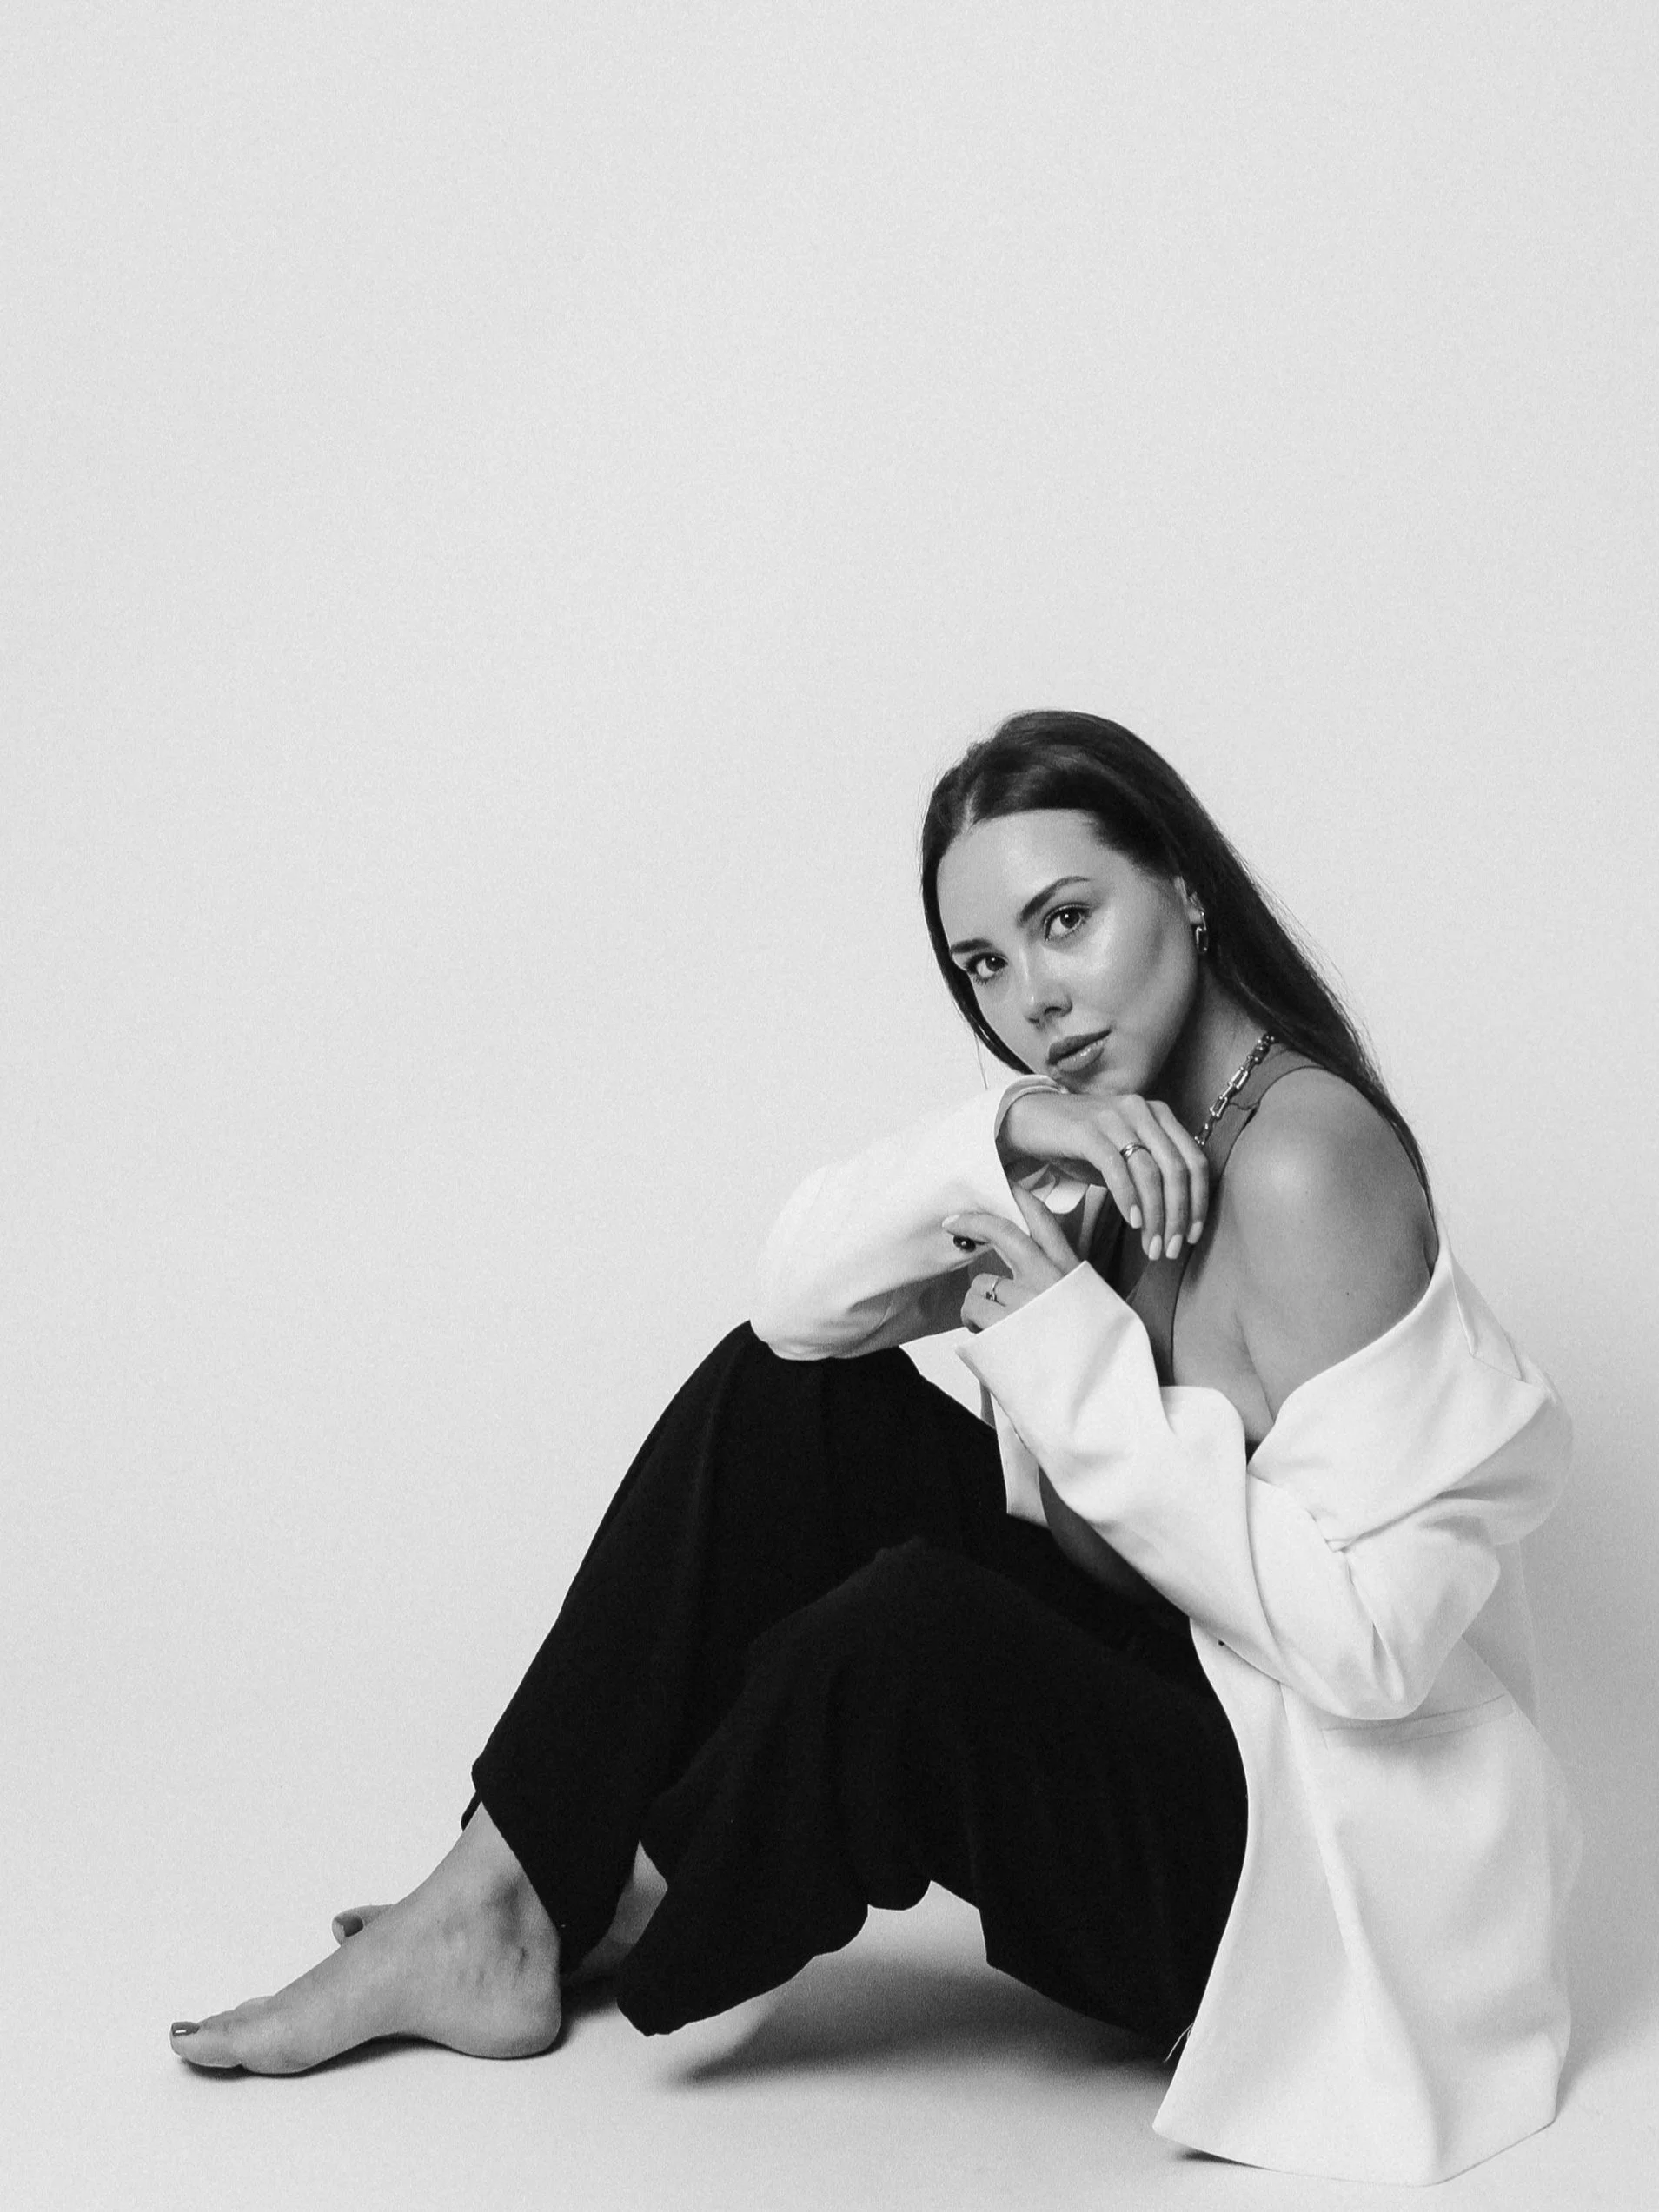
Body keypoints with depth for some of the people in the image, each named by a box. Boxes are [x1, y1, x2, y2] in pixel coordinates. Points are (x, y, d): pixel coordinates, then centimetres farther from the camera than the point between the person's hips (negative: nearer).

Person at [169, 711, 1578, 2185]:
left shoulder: (1303, 1154, -23)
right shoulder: (1109, 1130, 4)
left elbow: (1361, 1636, -28)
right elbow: (799, 1296, -4)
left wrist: (1064, 1330, -25)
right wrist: (1005, 1144, -22)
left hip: (1308, 1870, -8)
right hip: (1148, 1683, 8)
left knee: (909, 1623, -32)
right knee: (783, 1391, -2)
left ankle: (617, 1922, 0)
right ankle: (496, 1905, -1)